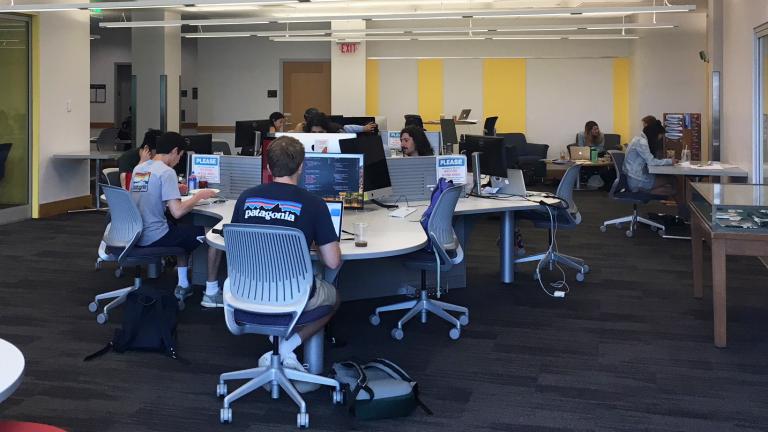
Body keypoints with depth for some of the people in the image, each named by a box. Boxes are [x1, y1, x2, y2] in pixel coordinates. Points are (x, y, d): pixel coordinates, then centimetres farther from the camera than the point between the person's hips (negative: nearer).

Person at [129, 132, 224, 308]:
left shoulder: (138, 168, 9)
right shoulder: (166, 172, -15)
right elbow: (177, 212, -22)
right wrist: (198, 196, -8)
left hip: (136, 235, 9)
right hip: (154, 238, -9)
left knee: (183, 230, 34)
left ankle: (183, 286, 31)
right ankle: (211, 293, 6)